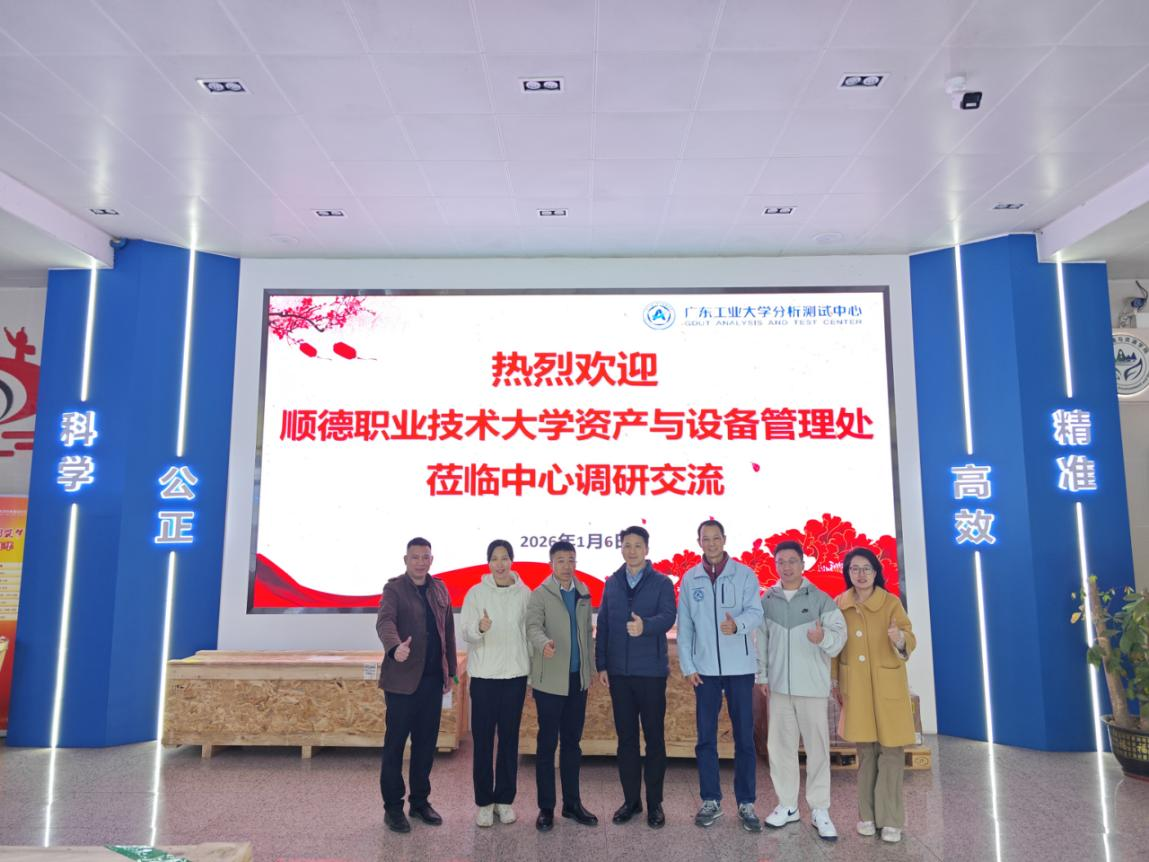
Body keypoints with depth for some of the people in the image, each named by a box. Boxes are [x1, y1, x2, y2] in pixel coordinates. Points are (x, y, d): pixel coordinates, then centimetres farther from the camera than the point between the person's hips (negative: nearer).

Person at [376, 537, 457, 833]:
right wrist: (395, 647, -45)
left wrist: (450, 671, 12)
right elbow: (385, 621, -24)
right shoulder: (394, 588, -6)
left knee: (426, 743, 12)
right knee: (395, 743, 3)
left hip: (433, 678, 5)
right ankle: (393, 807, 15)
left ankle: (420, 801, 25)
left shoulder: (440, 589, 11)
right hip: (402, 678, -5)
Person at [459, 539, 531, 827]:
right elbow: (465, 632, -6)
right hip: (483, 675, -1)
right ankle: (484, 801, 16)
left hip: (515, 674, 1)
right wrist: (479, 628, -28)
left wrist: (532, 669, 4)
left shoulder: (524, 593, 1)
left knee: (509, 738, 9)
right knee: (482, 739, 3)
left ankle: (505, 799, 21)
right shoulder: (476, 593, -3)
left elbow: (529, 631, 6)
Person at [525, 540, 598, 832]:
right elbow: (533, 626, -21)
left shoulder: (583, 594, 10)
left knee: (572, 743, 13)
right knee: (547, 744, 3)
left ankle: (572, 803, 24)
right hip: (550, 680, -5)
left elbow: (587, 632, 15)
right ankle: (546, 808, 14)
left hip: (578, 679, 5)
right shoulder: (539, 595, -6)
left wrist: (590, 667, 12)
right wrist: (544, 643, -42)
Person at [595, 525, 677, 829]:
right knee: (626, 737, 10)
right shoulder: (612, 583, 8)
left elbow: (668, 616, -18)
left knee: (654, 737, 6)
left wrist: (645, 625, -38)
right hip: (619, 672, 3)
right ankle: (631, 800, 23)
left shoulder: (662, 583, -3)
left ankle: (655, 803, 18)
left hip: (651, 671, -3)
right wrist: (601, 664, 3)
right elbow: (603, 625, 8)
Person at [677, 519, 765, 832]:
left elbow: (756, 613, -11)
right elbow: (684, 626, 4)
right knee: (706, 737, 8)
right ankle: (711, 800, 21)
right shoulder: (690, 579, 4)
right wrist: (687, 666, -1)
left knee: (744, 737, 5)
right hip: (704, 668, 2)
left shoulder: (744, 574, -2)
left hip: (740, 667, -1)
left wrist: (737, 624, -33)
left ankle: (746, 803, 17)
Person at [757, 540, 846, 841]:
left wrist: (823, 637, -31)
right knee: (779, 746, 10)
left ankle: (819, 810, 16)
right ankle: (787, 805, 24)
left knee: (817, 747, 4)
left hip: (813, 686, -3)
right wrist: (762, 675, 8)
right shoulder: (766, 601, 5)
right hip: (779, 685, 3)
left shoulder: (821, 599, -4)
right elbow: (761, 640, 10)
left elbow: (840, 633, -10)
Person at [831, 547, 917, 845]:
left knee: (891, 751, 0)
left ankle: (890, 819, 11)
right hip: (856, 689, 3)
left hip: (888, 687, -2)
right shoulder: (839, 605, 1)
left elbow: (909, 639, -13)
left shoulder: (891, 602, -7)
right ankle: (868, 814, 23)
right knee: (865, 751, 11)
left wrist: (901, 639, -36)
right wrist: (835, 681, 9)